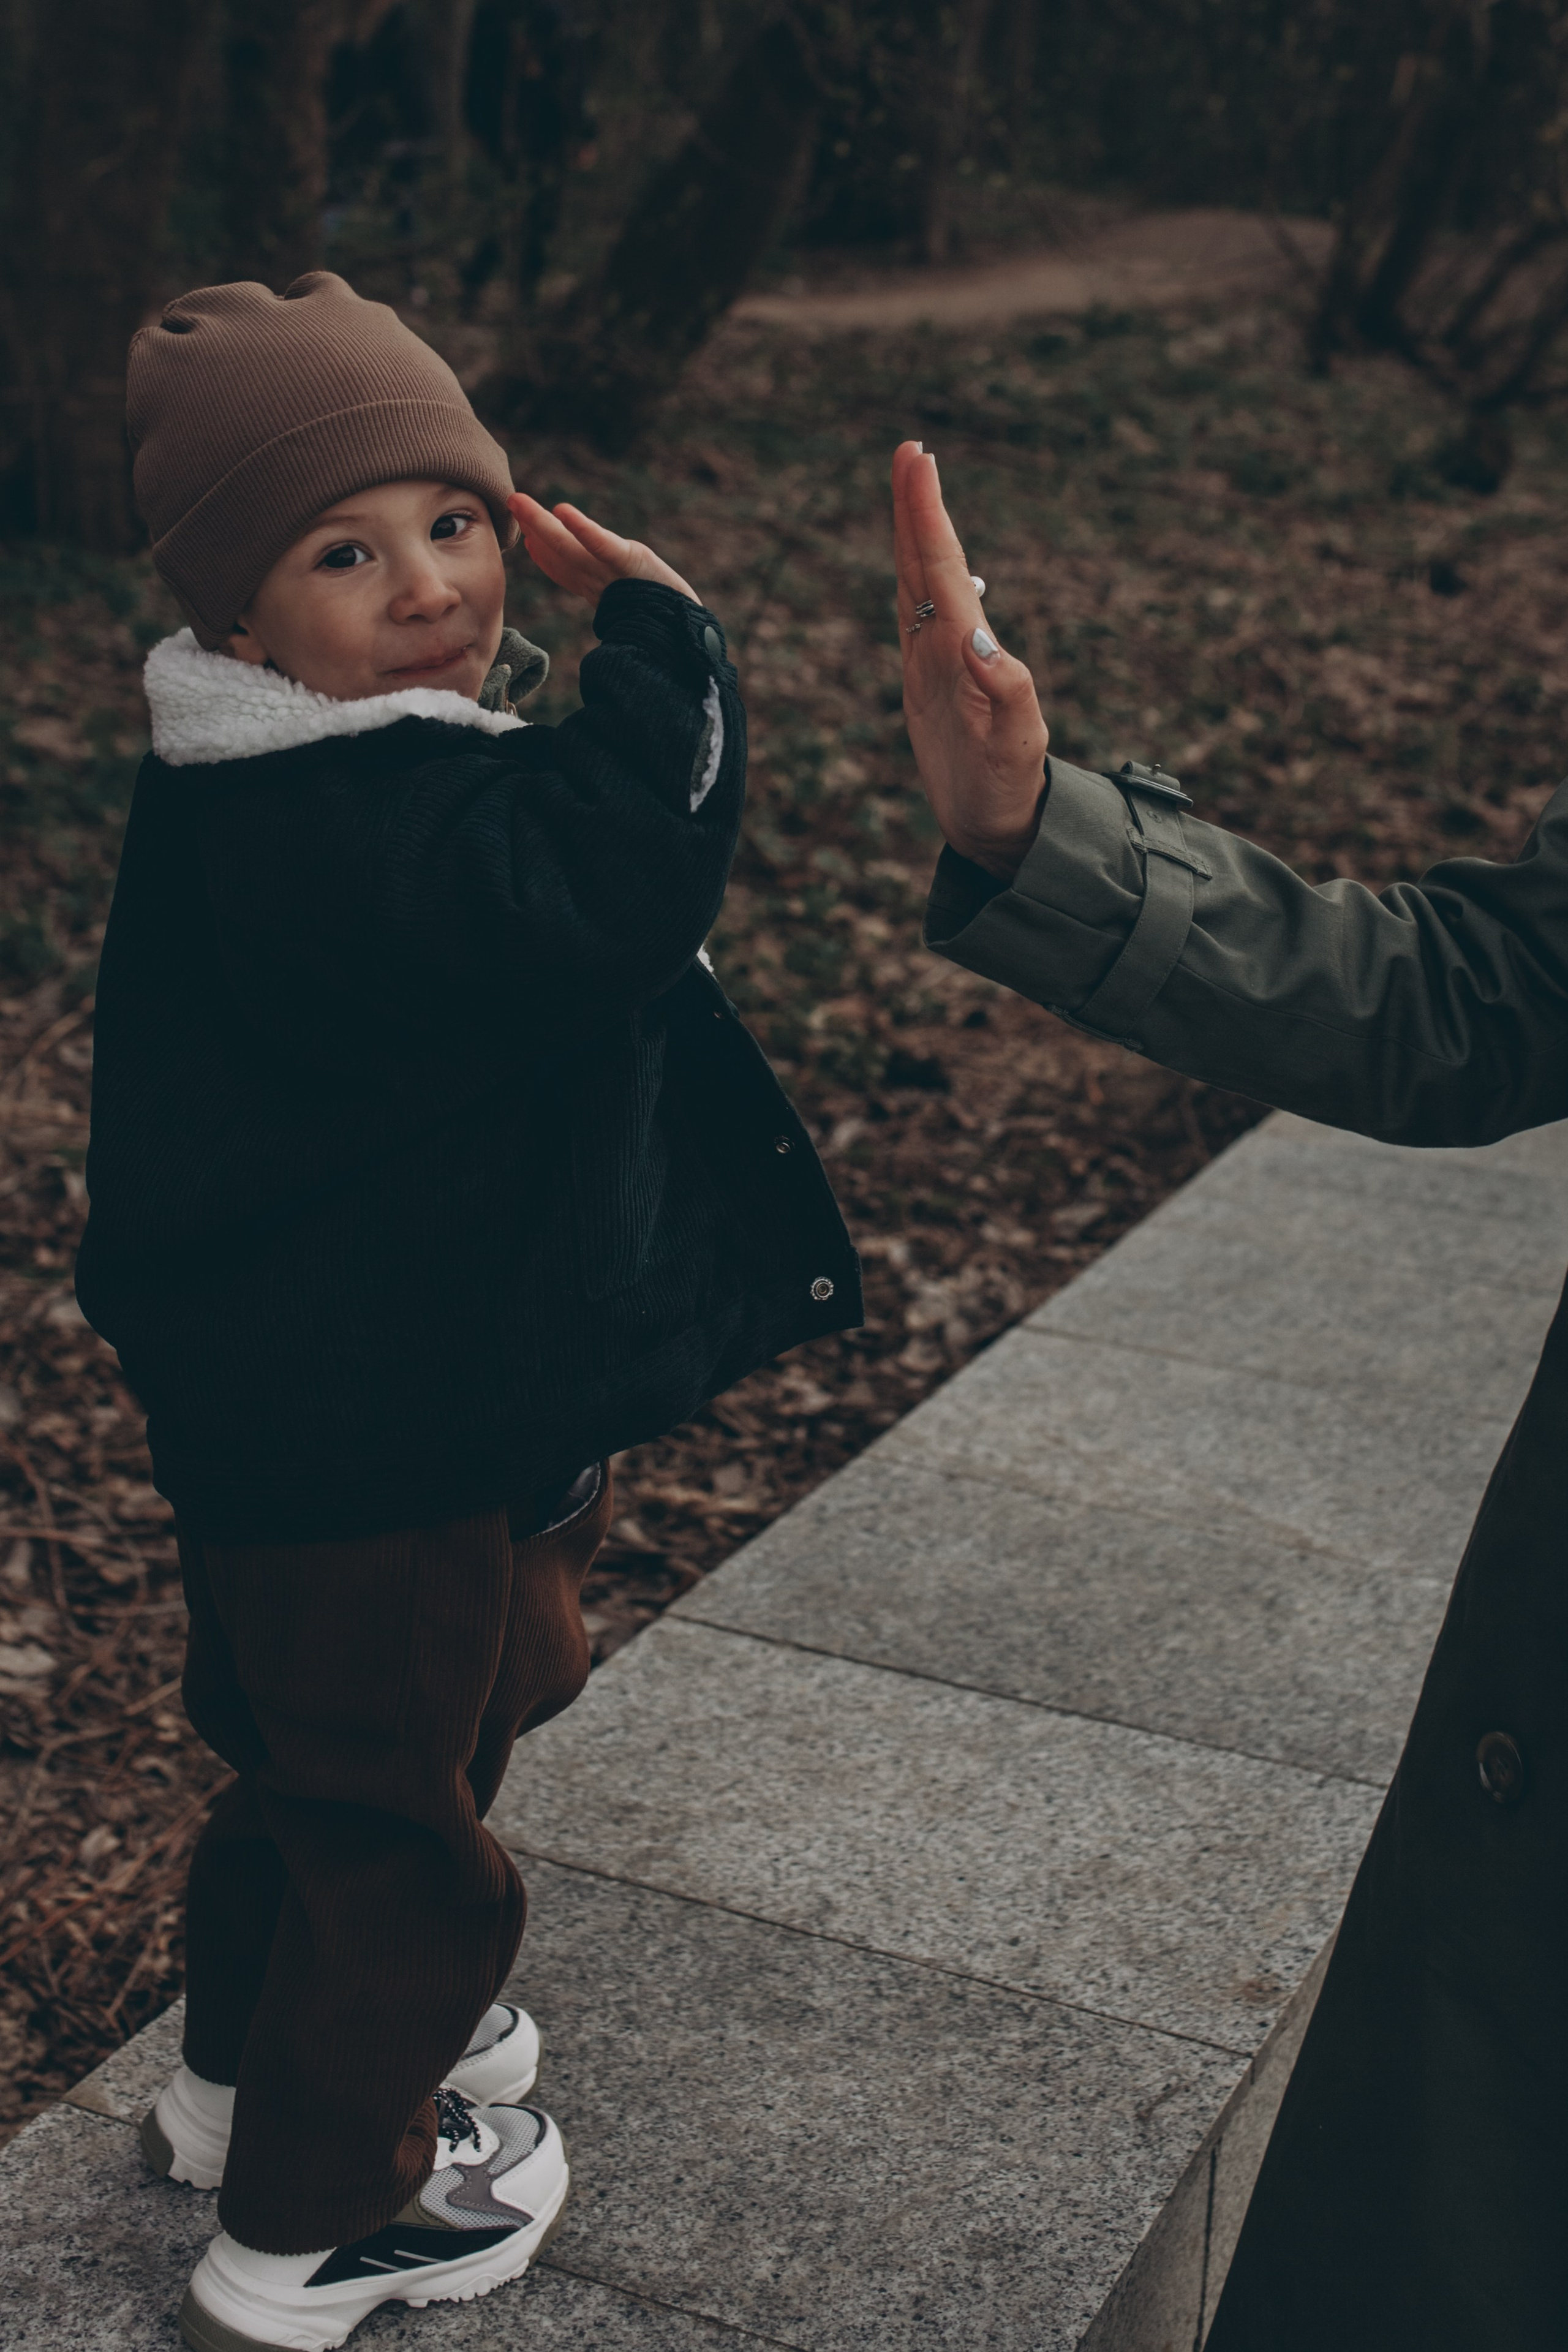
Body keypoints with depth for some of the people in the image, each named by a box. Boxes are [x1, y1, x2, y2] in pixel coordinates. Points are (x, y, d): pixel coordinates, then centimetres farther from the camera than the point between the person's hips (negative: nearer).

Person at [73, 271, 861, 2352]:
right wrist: (658, 639, -34)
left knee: (311, 1760, 29)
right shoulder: (369, 831, -31)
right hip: (380, 1441, -10)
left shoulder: (281, 785, 2)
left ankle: (249, 2076, 52)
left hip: (289, 1388, 10)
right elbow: (617, 898, -43)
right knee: (393, 1811, 10)